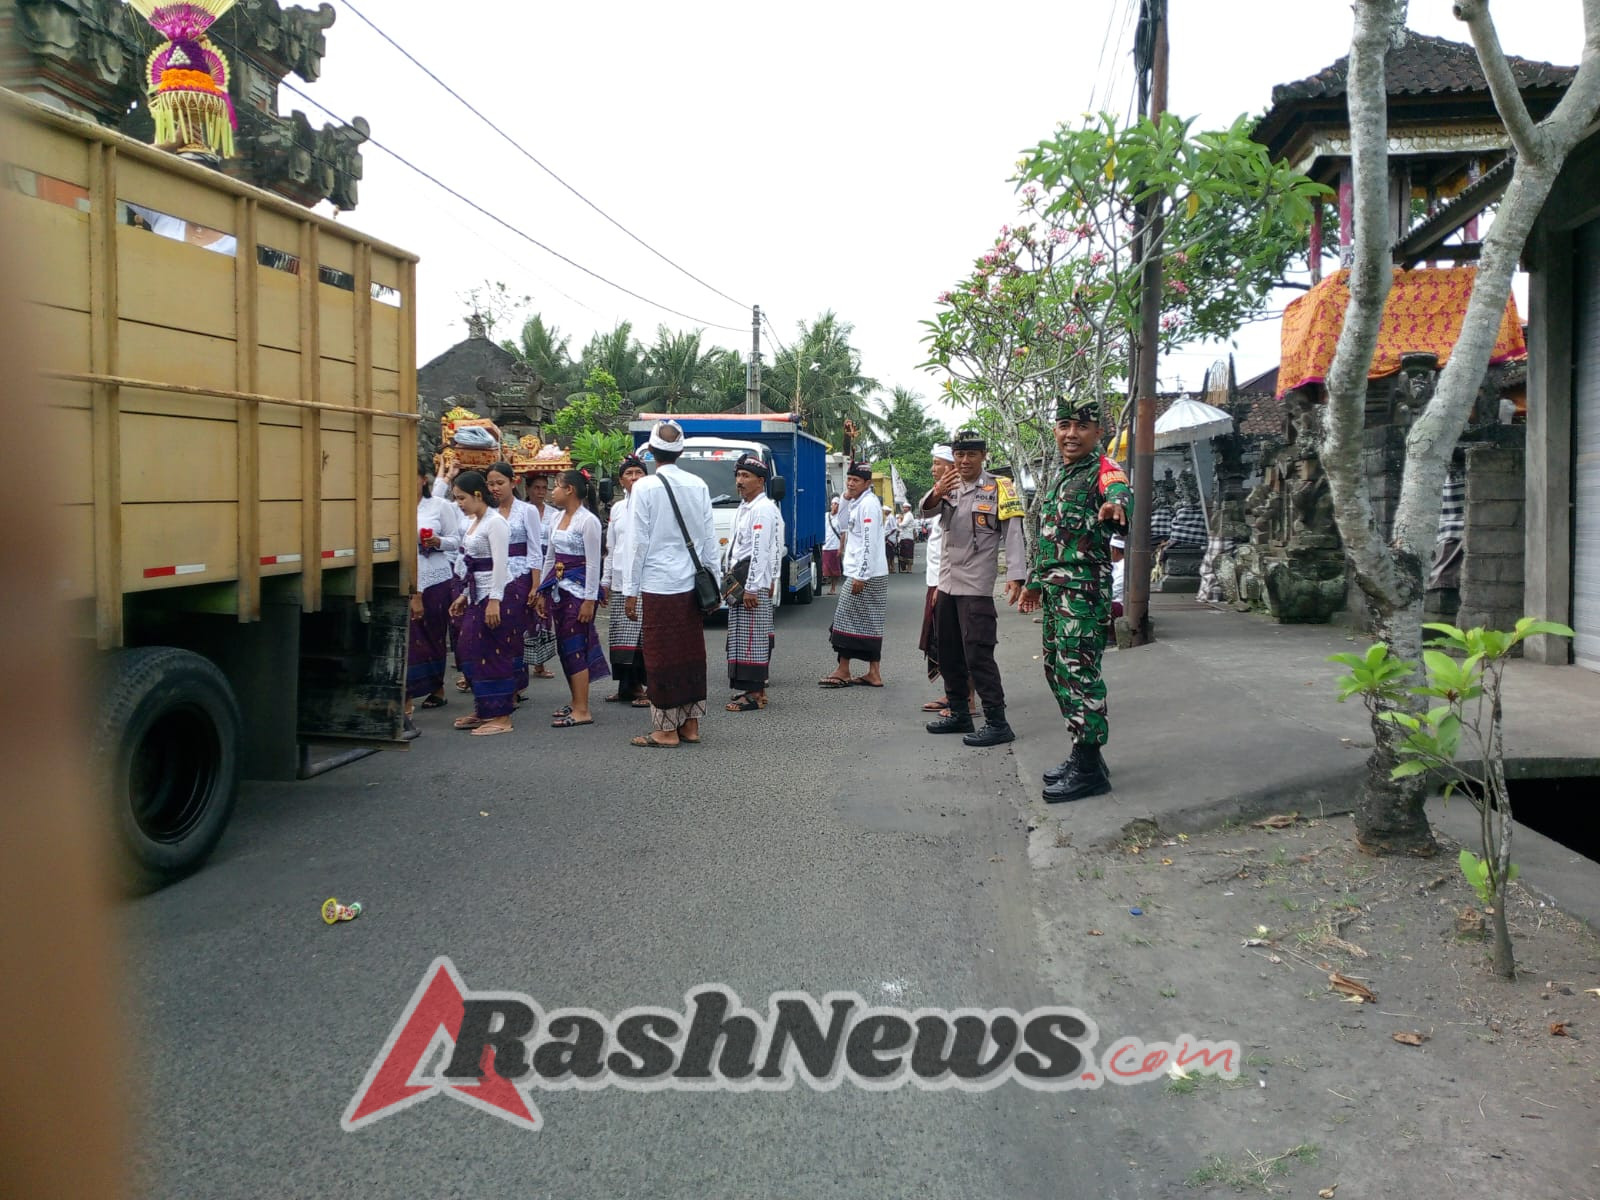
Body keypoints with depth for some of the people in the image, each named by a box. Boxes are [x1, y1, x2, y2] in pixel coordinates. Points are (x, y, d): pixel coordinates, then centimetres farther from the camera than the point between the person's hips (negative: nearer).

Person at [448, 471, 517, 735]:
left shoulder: (495, 522, -13)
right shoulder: (473, 522, 14)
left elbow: (500, 564, -19)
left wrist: (494, 601, -23)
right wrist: (465, 595, 21)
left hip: (495, 593, -9)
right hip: (477, 594, 9)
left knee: (494, 654, -5)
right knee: (471, 652, 11)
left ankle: (501, 717, 2)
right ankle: (483, 711, 21)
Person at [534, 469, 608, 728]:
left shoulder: (588, 520, -12)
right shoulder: (558, 519, 12)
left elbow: (593, 563, -14)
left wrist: (590, 600, -17)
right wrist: (542, 591, 17)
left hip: (578, 589, -8)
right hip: (559, 587, 8)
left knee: (574, 647, -9)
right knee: (565, 647, 10)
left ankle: (582, 710, -6)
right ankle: (576, 702, 19)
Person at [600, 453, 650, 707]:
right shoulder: (617, 508, 15)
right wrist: (606, 580, 19)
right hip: (620, 581, 5)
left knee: (644, 635, -7)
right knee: (621, 636, 6)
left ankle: (642, 686, -2)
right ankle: (626, 687, 14)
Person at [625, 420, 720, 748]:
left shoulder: (645, 487, -8)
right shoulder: (698, 485, 4)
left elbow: (640, 542, -8)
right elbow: (709, 539, 7)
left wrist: (632, 592, -2)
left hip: (658, 587, -5)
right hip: (691, 585, 5)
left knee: (661, 657, 1)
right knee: (691, 654, 11)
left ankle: (666, 730, 6)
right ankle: (690, 725, 18)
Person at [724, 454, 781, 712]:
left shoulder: (763, 509, -11)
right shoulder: (743, 508, 20)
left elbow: (760, 550, -17)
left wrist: (751, 587, -20)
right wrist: (729, 577, 20)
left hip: (754, 584, -10)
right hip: (737, 581, 10)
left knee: (752, 638, -8)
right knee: (741, 637, 11)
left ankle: (754, 694, -5)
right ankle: (755, 688, 18)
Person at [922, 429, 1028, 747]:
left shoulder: (998, 488, -6)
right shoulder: (948, 486, 11)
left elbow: (1014, 534, -12)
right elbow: (926, 509, -8)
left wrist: (1015, 575, -23)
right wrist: (937, 492, -31)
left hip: (976, 586, -7)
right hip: (946, 583, 7)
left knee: (978, 654, -11)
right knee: (949, 653, 14)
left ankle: (998, 723, -7)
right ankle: (959, 714, 26)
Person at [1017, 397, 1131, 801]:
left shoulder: (1102, 470, -9)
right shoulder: (1061, 476, 19)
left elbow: (1119, 490, -34)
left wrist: (1116, 504, -58)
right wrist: (1036, 582, 31)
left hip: (1084, 589, -10)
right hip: (1055, 589, 10)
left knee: (1079, 672, -10)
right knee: (1057, 670, 14)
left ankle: (1090, 770, -5)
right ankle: (1082, 754, 25)